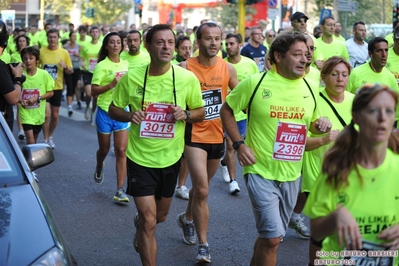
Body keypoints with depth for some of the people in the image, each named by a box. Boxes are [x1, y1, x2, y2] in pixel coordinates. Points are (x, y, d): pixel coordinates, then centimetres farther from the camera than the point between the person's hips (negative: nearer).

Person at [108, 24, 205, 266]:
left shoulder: (188, 79, -11)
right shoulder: (131, 78, -11)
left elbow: (201, 113, 2)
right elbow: (113, 110, 1)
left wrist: (186, 114, -21)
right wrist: (129, 116, -21)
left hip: (170, 157, 3)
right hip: (140, 157, -2)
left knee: (160, 215, 23)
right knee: (149, 220, -8)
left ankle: (140, 225, 59)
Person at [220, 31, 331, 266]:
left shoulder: (311, 88, 4)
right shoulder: (255, 82, -10)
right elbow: (227, 110, 1)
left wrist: (320, 125, -6)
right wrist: (239, 144, -10)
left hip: (292, 175, 5)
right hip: (261, 172, -5)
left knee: (271, 236, 18)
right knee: (272, 237, -11)